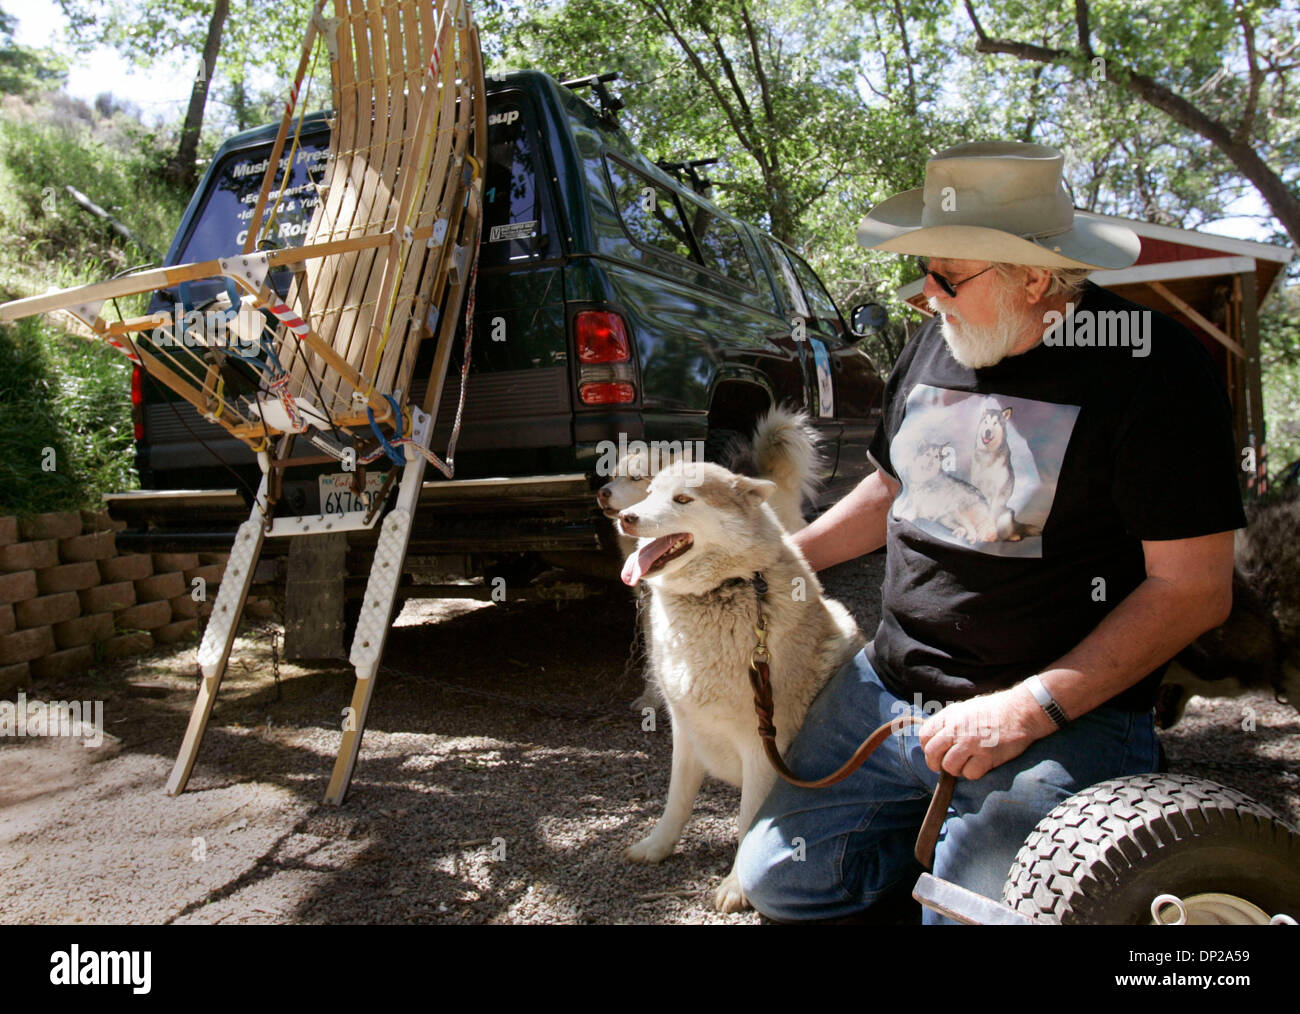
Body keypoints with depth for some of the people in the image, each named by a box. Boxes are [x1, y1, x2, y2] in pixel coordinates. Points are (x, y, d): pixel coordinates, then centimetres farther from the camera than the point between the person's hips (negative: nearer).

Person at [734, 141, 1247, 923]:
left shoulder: (1151, 364, -14)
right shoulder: (937, 344, 6)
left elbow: (1195, 588, -15)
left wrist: (1031, 707, -21)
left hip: (1062, 719, -5)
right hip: (889, 686, 6)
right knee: (777, 878, 5)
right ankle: (941, 829, 23)